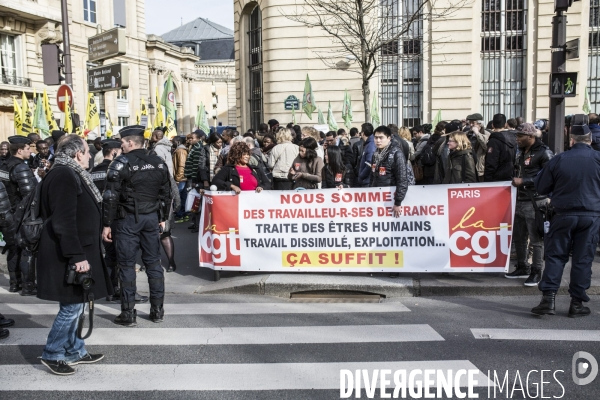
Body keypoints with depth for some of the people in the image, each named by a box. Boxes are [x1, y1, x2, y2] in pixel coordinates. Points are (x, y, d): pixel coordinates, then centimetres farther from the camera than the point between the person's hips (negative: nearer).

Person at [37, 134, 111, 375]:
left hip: (74, 251, 10)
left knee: (74, 305, 16)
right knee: (71, 306, -1)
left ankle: (74, 351, 27)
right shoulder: (64, 175, -19)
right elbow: (64, 221, -25)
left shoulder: (70, 174, 14)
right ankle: (52, 354, 13)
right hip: (69, 254, -10)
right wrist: (76, 255, -25)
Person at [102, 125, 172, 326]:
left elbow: (111, 196, -12)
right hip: (152, 217, 5)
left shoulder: (121, 163, -9)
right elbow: (166, 193, 12)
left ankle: (128, 313, 7)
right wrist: (163, 218, 20)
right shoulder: (158, 163, 7)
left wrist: (107, 224, -6)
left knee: (127, 264, 3)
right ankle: (157, 310, 16)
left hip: (129, 219, -5)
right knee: (153, 262, 11)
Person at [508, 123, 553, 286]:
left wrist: (523, 181, -17)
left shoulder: (544, 153, -10)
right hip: (520, 200, 9)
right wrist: (515, 179, 10)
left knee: (536, 239, -2)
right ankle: (522, 268, 27)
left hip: (536, 201, -9)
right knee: (518, 237, 14)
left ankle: (536, 272, 8)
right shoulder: (522, 152, 16)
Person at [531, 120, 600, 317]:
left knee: (555, 256, 6)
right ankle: (577, 303, 11)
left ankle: (548, 298, 1)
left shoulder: (558, 160, -3)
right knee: (583, 259, 6)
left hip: (564, 215, 0)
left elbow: (541, 188, 3)